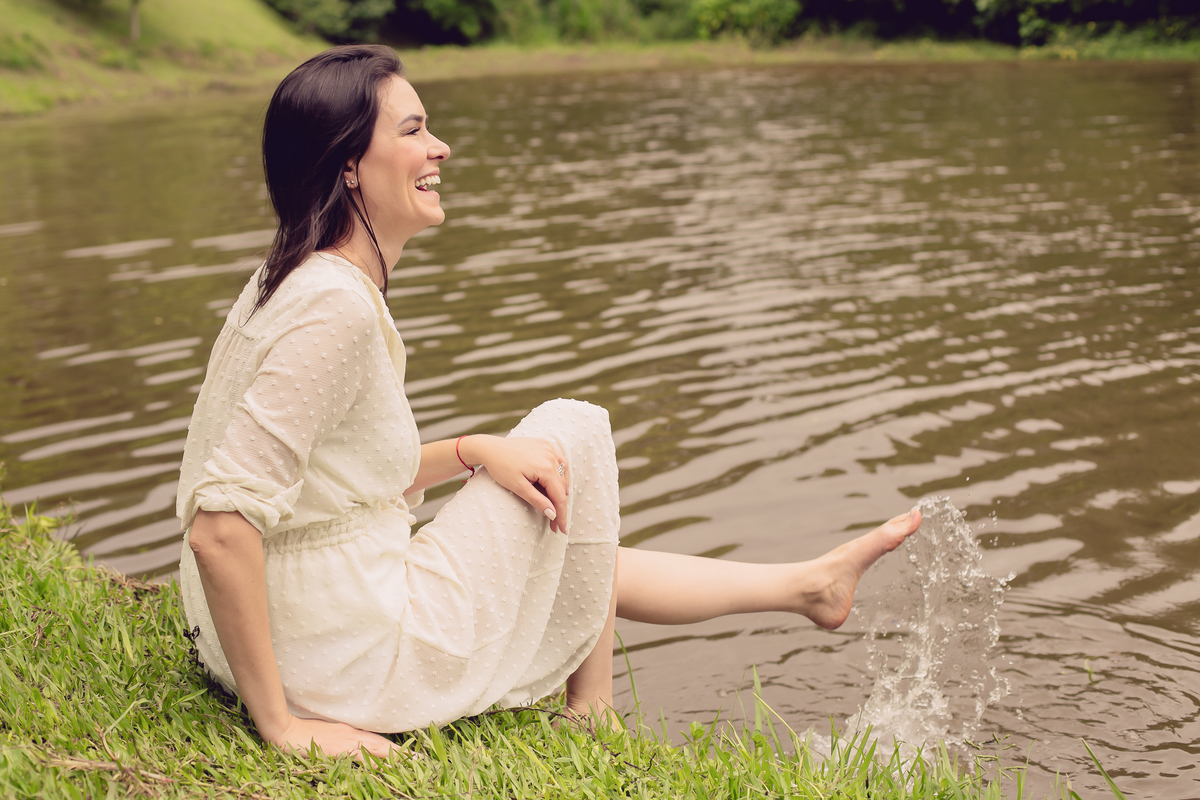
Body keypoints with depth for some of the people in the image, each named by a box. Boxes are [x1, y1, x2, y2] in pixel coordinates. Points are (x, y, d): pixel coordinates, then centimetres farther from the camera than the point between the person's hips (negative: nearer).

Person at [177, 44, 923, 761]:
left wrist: (476, 450, -1)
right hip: (349, 670, -9)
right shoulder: (336, 308, -25)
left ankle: (809, 585, 42)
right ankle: (591, 722, 15)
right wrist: (280, 724, -23)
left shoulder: (297, 280, 6)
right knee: (574, 429, 0)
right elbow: (219, 529, -30)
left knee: (575, 563, 22)